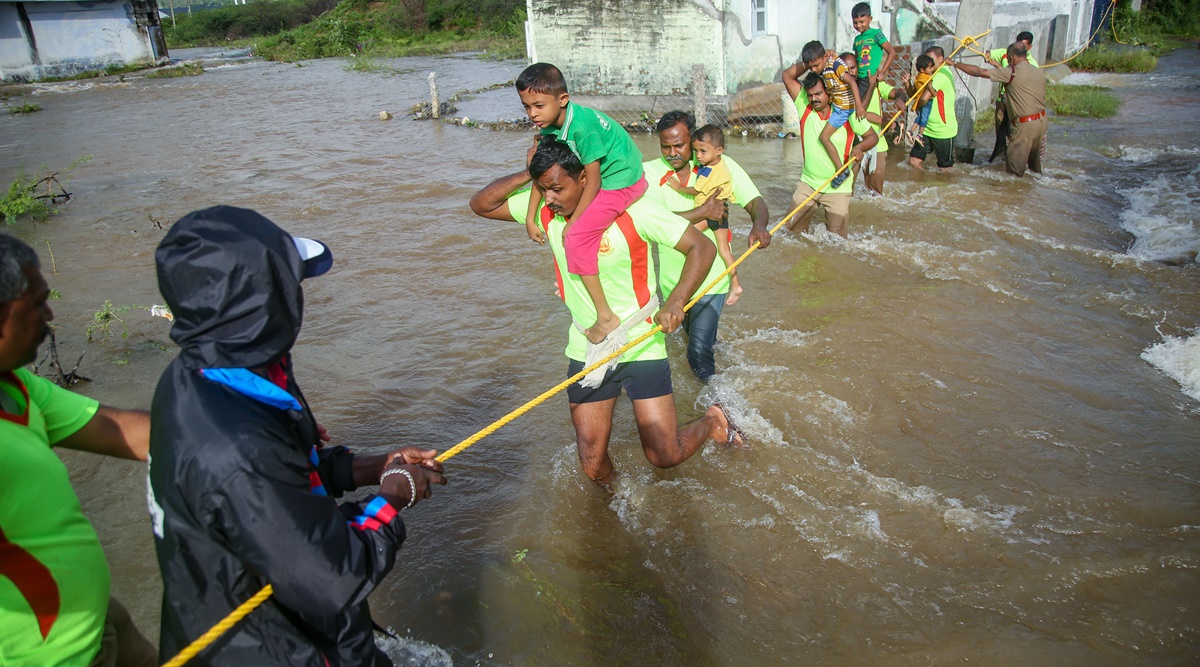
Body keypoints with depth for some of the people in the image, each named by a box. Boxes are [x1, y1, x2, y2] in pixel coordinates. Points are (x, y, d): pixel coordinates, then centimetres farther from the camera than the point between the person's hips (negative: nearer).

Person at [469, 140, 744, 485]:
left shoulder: (632, 209, -17)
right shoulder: (546, 212, -3)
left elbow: (702, 248, -15)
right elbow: (481, 204, 1)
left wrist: (675, 302, -29)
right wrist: (529, 175, -12)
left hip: (640, 345, -4)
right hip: (585, 350, 4)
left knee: (664, 456, -4)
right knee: (593, 465, 2)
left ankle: (712, 421, 28)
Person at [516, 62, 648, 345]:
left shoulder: (582, 126, -28)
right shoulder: (550, 125, -1)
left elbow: (592, 182, -22)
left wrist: (571, 223, -17)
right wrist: (530, 219, -1)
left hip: (622, 182, -10)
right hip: (603, 178, 10)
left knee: (577, 239, -17)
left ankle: (606, 316, -12)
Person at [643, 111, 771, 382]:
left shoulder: (720, 165, -6)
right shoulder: (648, 171, -8)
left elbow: (755, 201, -8)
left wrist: (759, 224, -31)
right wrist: (703, 212, -23)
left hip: (711, 275, -2)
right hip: (672, 276, 2)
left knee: (700, 348, -11)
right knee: (693, 332, 26)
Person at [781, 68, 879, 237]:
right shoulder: (805, 107, -2)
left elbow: (872, 136, 0)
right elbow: (787, 75, -4)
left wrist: (860, 147, -21)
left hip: (837, 187, -3)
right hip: (807, 183, 3)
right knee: (793, 228, 3)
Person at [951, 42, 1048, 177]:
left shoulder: (1012, 72, -13)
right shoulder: (1039, 72, 8)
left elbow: (979, 72, -13)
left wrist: (956, 64, -5)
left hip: (1026, 125, -8)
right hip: (1042, 120, 8)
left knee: (1014, 168, 2)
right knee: (1035, 162, 23)